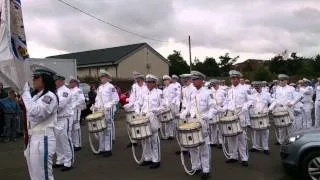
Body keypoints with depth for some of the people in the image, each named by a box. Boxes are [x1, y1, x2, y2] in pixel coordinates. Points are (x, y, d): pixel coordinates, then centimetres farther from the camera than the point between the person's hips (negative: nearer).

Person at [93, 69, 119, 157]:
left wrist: (107, 106, -16)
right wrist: (95, 106, 6)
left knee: (108, 130, -4)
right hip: (100, 111, 7)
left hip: (108, 111, -7)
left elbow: (116, 99, -8)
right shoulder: (99, 88, 15)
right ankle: (102, 149, 18)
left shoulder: (111, 87, -5)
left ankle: (108, 149, 2)